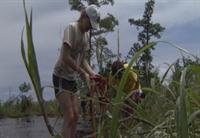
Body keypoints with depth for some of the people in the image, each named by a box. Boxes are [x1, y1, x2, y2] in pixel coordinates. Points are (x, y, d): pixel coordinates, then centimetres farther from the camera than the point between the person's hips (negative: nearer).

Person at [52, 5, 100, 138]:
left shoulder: (87, 33, 7)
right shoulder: (71, 29, -17)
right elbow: (66, 58, -24)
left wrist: (93, 74, 0)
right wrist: (83, 73, -19)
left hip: (72, 78, 8)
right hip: (61, 77, -8)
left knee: (76, 116, 10)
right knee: (69, 117, -12)